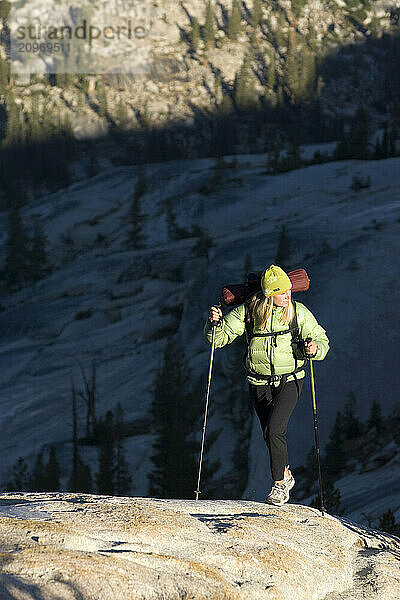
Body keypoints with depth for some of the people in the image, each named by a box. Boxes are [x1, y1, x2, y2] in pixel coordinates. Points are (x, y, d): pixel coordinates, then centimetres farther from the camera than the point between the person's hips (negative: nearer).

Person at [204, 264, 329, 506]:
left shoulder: (299, 312, -9)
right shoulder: (248, 312, -8)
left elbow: (322, 341, 0)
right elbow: (220, 338, -4)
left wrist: (314, 349, -22)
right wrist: (215, 323, -25)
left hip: (290, 381, -2)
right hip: (260, 384, 3)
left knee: (274, 429, -18)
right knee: (270, 435, 12)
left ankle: (280, 484, -5)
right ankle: (286, 475, 37)